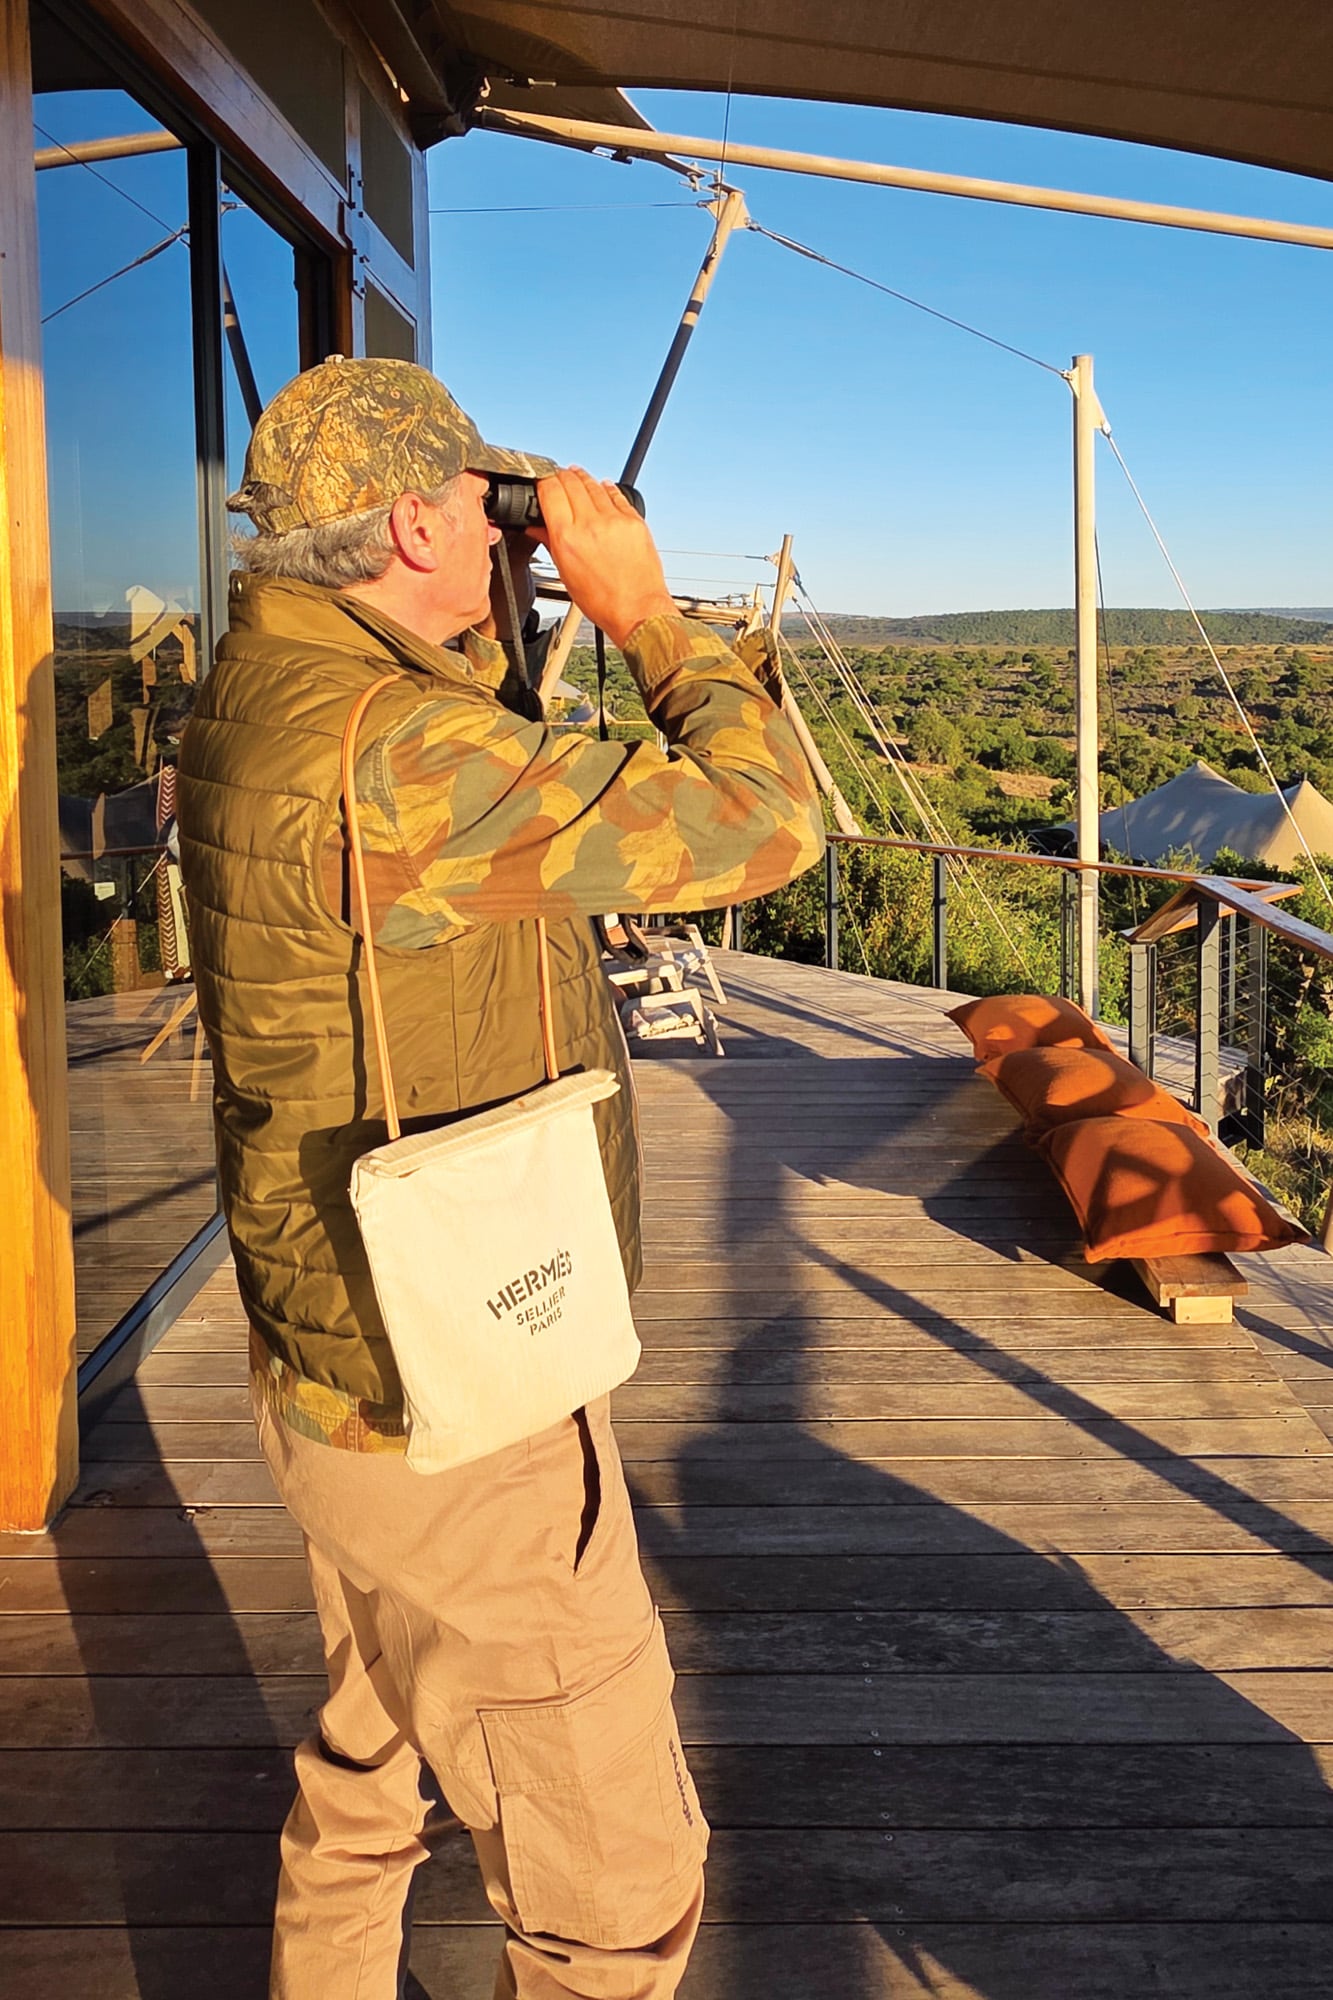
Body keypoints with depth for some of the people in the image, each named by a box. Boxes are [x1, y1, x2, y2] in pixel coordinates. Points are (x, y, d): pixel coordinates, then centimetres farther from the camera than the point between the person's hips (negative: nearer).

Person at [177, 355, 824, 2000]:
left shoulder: (257, 698, 4)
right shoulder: (396, 752, -28)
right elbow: (763, 821, -24)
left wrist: (494, 631, 14)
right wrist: (642, 608, -12)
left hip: (341, 1371, 10)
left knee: (368, 1788, 30)